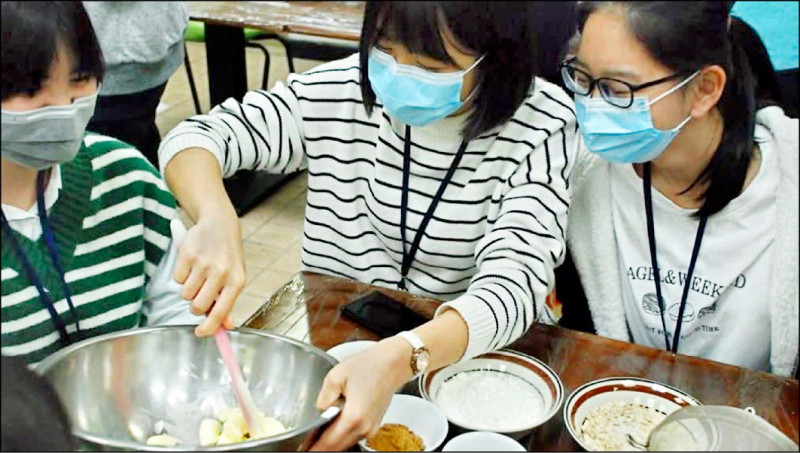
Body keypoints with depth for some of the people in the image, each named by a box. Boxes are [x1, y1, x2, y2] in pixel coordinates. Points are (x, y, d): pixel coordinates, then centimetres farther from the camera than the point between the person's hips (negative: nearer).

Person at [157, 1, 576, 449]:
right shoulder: (341, 93, -11)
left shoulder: (541, 127, -16)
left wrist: (400, 359, -47)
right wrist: (217, 219, -34)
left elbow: (513, 284, -27)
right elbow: (194, 138, -11)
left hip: (475, 357, -2)